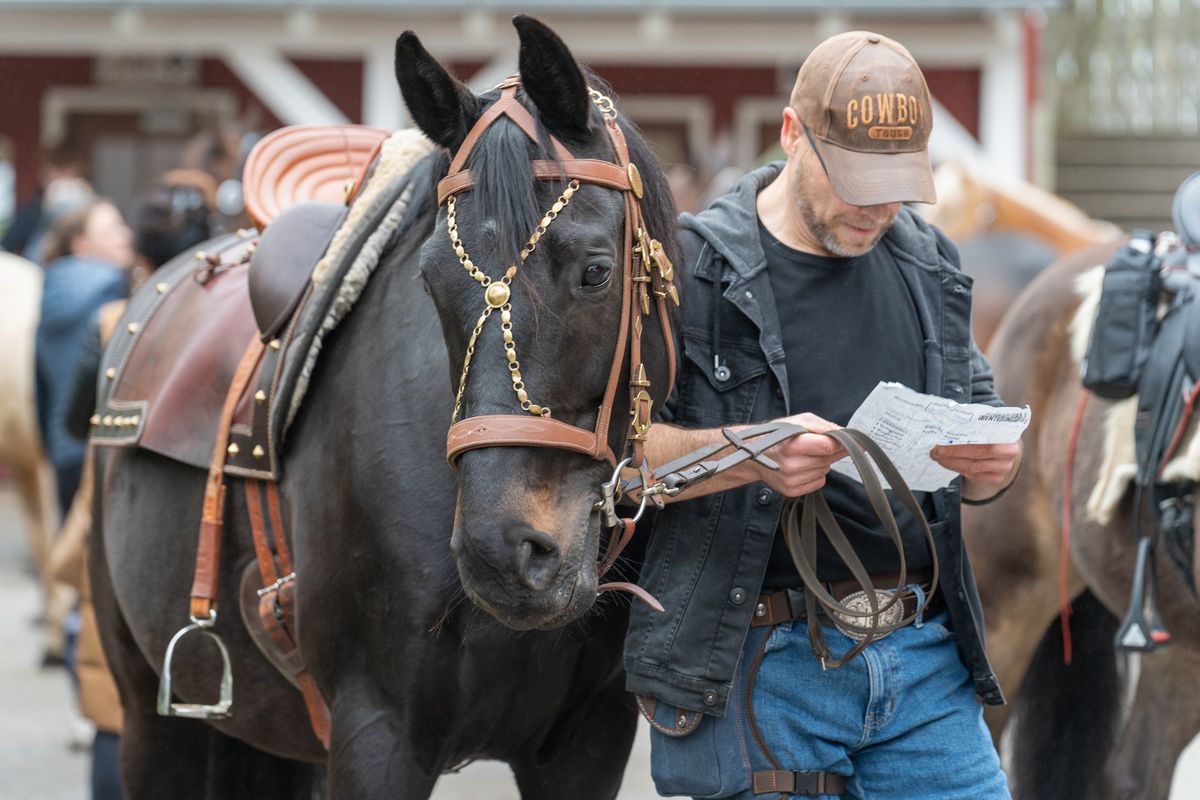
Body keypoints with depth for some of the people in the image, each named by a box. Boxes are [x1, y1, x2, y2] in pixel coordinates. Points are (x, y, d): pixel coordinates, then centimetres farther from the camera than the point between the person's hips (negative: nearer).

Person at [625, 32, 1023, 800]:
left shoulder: (928, 267, 13)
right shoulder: (695, 269, -5)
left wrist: (993, 465, -6)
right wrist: (750, 454, -27)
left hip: (925, 651, 5)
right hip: (760, 664, -5)